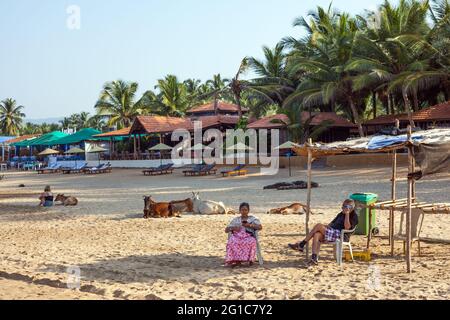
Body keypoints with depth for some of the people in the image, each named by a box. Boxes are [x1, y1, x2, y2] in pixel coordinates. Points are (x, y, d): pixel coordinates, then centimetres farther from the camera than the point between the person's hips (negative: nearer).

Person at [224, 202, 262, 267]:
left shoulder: (253, 219, 19)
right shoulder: (235, 220, 23)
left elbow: (260, 227, 3)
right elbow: (226, 230, 18)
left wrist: (250, 225, -10)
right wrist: (232, 228, -3)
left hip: (248, 237, -1)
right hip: (236, 236, 1)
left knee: (251, 242, -38)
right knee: (232, 242, -35)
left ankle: (250, 260, -35)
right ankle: (235, 260, -37)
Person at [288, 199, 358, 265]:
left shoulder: (354, 216, 1)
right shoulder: (341, 214, 27)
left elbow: (347, 227, -16)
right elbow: (332, 223, 29)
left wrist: (347, 214, -14)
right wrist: (325, 227, 11)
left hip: (341, 235, -8)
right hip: (332, 232, 8)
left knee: (319, 226, -22)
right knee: (317, 234, -25)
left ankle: (302, 245, -16)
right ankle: (314, 258, -35)